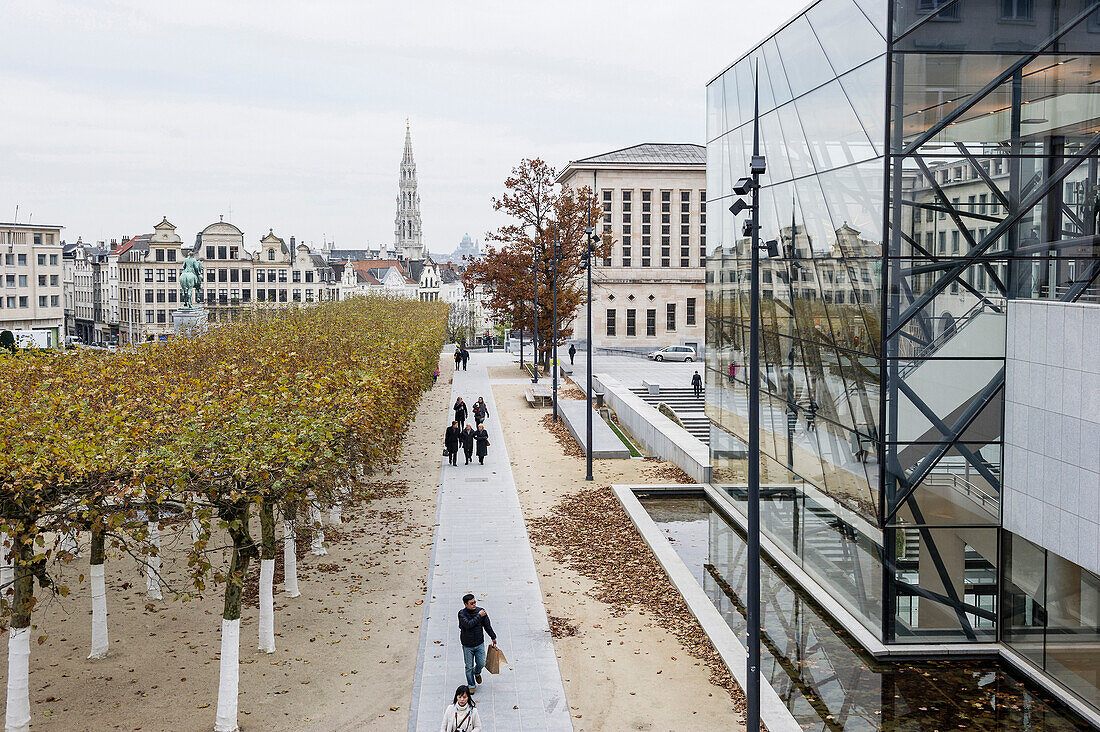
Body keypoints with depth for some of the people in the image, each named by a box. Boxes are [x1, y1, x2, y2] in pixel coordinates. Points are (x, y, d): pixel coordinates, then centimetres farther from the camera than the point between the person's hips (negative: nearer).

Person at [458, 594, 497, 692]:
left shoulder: (481, 611, -7)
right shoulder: (462, 614, -16)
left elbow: (487, 625, 5)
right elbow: (468, 624, -31)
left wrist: (493, 637, 14)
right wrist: (479, 616, -25)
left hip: (479, 644, 2)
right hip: (467, 646, -2)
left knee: (481, 663, 9)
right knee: (469, 667, 9)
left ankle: (477, 673, 43)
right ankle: (471, 685, 28)